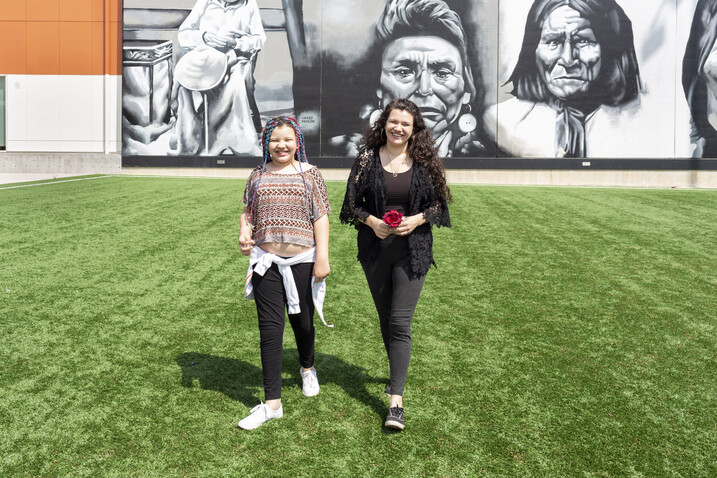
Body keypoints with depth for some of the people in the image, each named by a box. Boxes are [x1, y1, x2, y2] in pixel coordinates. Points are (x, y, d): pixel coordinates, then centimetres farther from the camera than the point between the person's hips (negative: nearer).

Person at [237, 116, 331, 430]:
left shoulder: (309, 174, 2)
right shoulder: (258, 176, 9)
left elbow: (321, 216, -2)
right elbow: (248, 210, 15)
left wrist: (322, 258, -8)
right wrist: (244, 233, -7)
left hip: (302, 261, -1)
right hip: (266, 263, 1)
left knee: (302, 322, 12)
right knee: (270, 328, -2)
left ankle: (307, 369, 45)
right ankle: (272, 402, 3)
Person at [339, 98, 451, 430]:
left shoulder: (425, 161, -1)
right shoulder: (367, 158, 0)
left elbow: (439, 203, 4)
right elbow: (353, 202, 4)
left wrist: (416, 219, -13)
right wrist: (371, 221, -14)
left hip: (412, 250, -2)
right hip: (375, 249, 2)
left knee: (400, 323, -8)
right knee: (385, 318, 15)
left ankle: (396, 401, -6)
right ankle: (398, 375, 38)